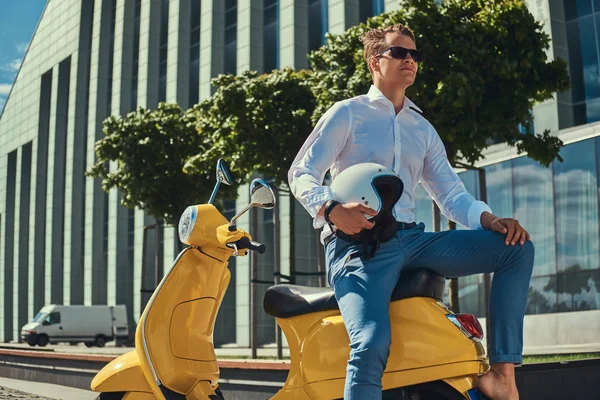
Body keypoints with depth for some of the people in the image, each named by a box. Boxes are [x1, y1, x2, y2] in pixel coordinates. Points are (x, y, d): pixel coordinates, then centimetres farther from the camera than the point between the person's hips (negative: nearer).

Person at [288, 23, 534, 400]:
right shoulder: (348, 113, 8)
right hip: (358, 243, -6)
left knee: (517, 247, -8)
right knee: (372, 343, -32)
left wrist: (492, 220, -4)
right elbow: (302, 173, 1)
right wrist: (331, 208, -21)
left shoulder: (423, 129, 24)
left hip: (413, 239, 6)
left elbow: (452, 194, 17)